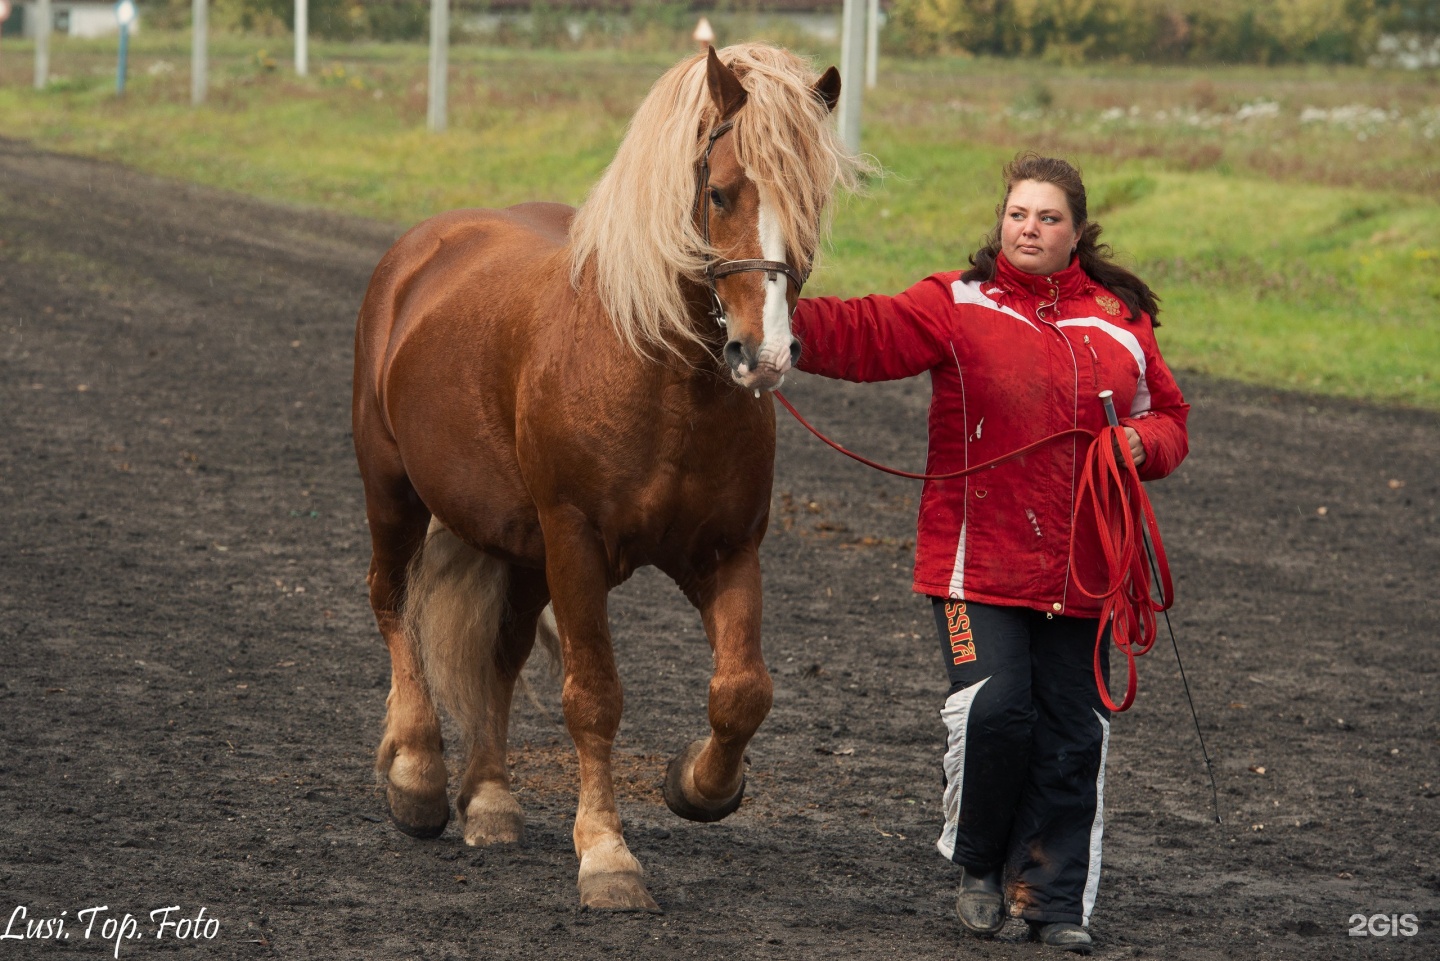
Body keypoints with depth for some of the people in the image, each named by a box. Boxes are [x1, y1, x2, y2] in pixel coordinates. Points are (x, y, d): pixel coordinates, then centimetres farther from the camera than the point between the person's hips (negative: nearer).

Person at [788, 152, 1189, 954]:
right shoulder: (956, 306, 0)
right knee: (994, 707, -16)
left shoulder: (1119, 321, 10)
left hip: (1080, 570, 3)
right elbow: (866, 335, -14)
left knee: (1071, 731, 4)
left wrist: (1142, 442, -5)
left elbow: (1170, 417, 19)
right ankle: (979, 865, 9)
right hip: (979, 557, -3)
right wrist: (783, 318, -32)